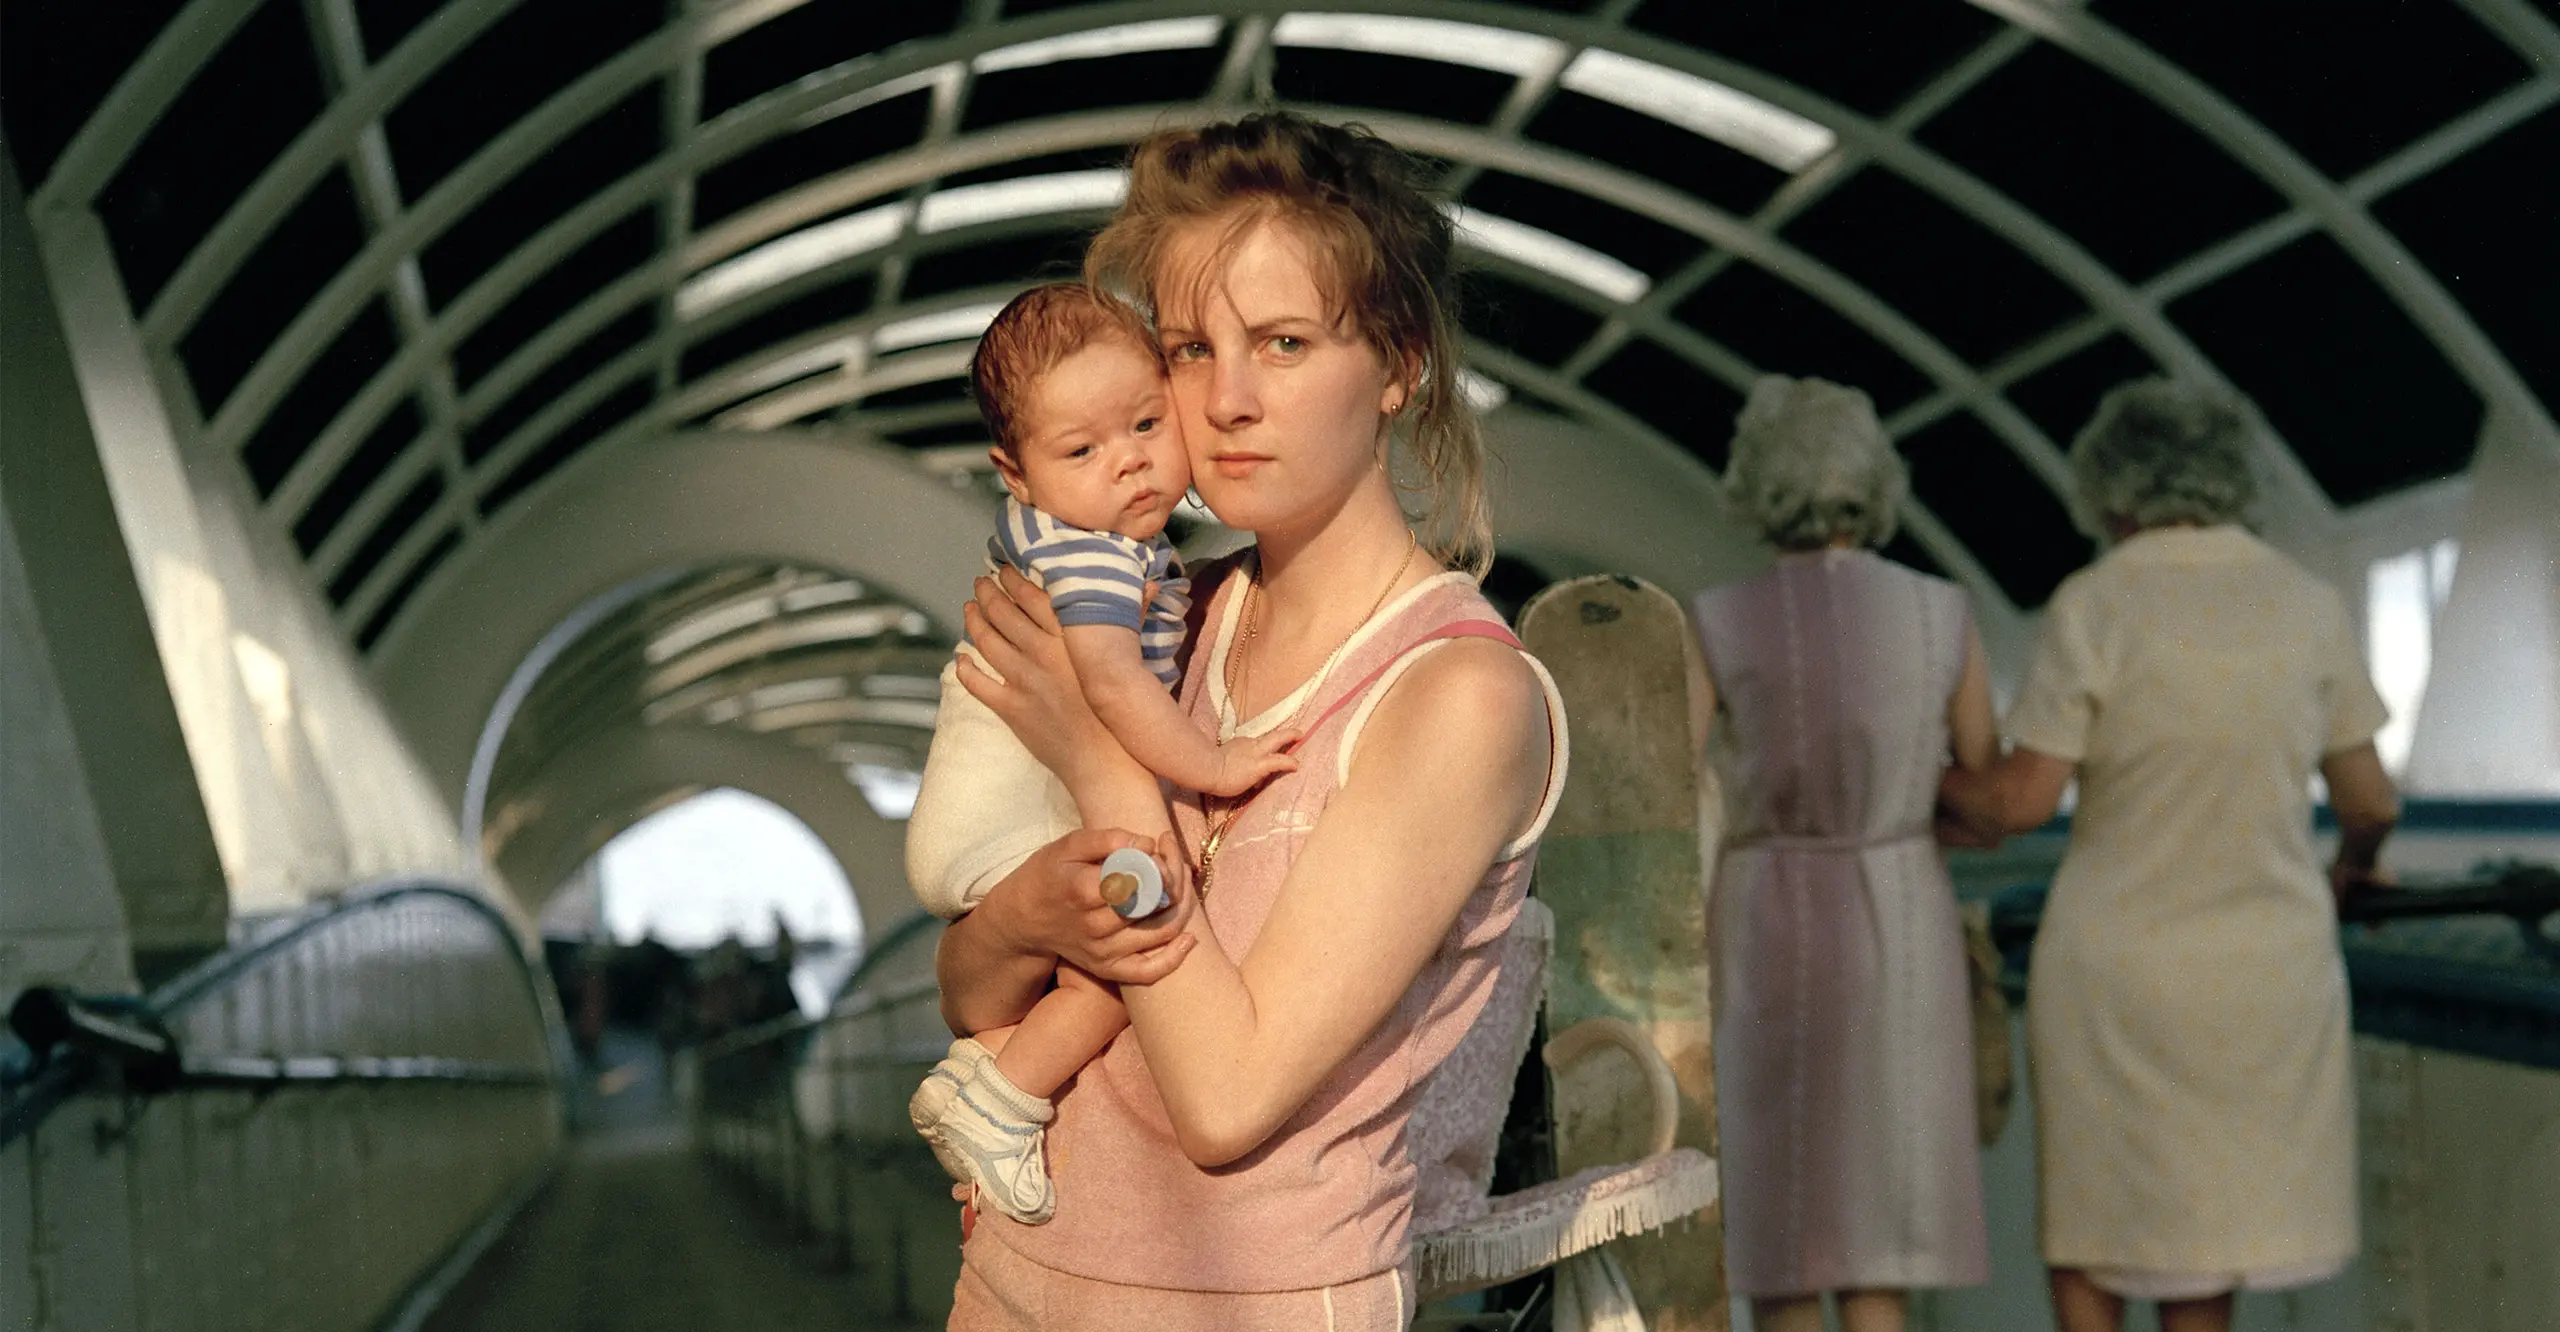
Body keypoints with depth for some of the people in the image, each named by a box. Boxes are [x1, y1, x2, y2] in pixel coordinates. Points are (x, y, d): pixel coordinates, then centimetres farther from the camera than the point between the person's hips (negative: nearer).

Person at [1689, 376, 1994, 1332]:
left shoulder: (1715, 626, -6)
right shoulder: (1945, 616, -1)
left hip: (1764, 945, -1)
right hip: (1896, 946, 1)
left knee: (1775, 1231, 12)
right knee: (1869, 1253, 5)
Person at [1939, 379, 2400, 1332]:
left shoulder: (2092, 607, -11)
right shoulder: (2307, 604, -1)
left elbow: (2022, 801, -14)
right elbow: (2371, 799, 4)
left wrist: (1936, 780, 8)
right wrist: (2353, 864, 26)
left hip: (2116, 963, -3)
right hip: (2267, 966, 3)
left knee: (2091, 1225, 15)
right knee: (2203, 1233, 17)